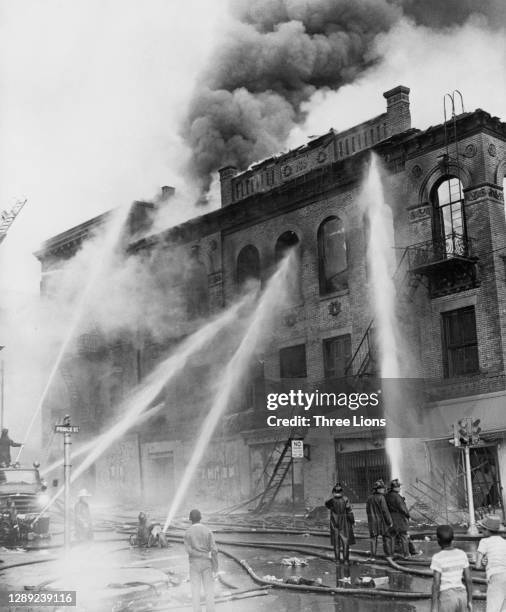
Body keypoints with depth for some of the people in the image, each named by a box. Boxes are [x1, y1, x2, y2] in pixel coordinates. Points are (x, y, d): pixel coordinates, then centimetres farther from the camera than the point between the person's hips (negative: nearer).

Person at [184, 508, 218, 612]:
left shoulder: (187, 533, -8)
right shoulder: (208, 531, -5)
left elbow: (189, 550, -16)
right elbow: (214, 550, -10)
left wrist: (206, 555, -9)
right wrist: (215, 566, -3)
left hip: (194, 564, -1)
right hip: (206, 563, 1)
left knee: (195, 590, 7)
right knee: (209, 589, 8)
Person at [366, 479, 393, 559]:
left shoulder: (369, 498, 2)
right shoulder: (381, 498, -16)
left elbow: (367, 510, 8)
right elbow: (385, 510, -17)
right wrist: (390, 522, -10)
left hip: (372, 521, 4)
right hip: (382, 521, -4)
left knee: (373, 538, 7)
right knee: (386, 536, 9)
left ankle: (373, 555, 3)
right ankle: (388, 553, 13)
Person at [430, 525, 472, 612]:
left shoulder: (438, 558, -14)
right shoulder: (462, 554, 2)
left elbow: (436, 584, -15)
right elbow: (468, 579, 5)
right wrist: (470, 601, 12)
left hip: (446, 598, -5)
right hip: (462, 596, 5)